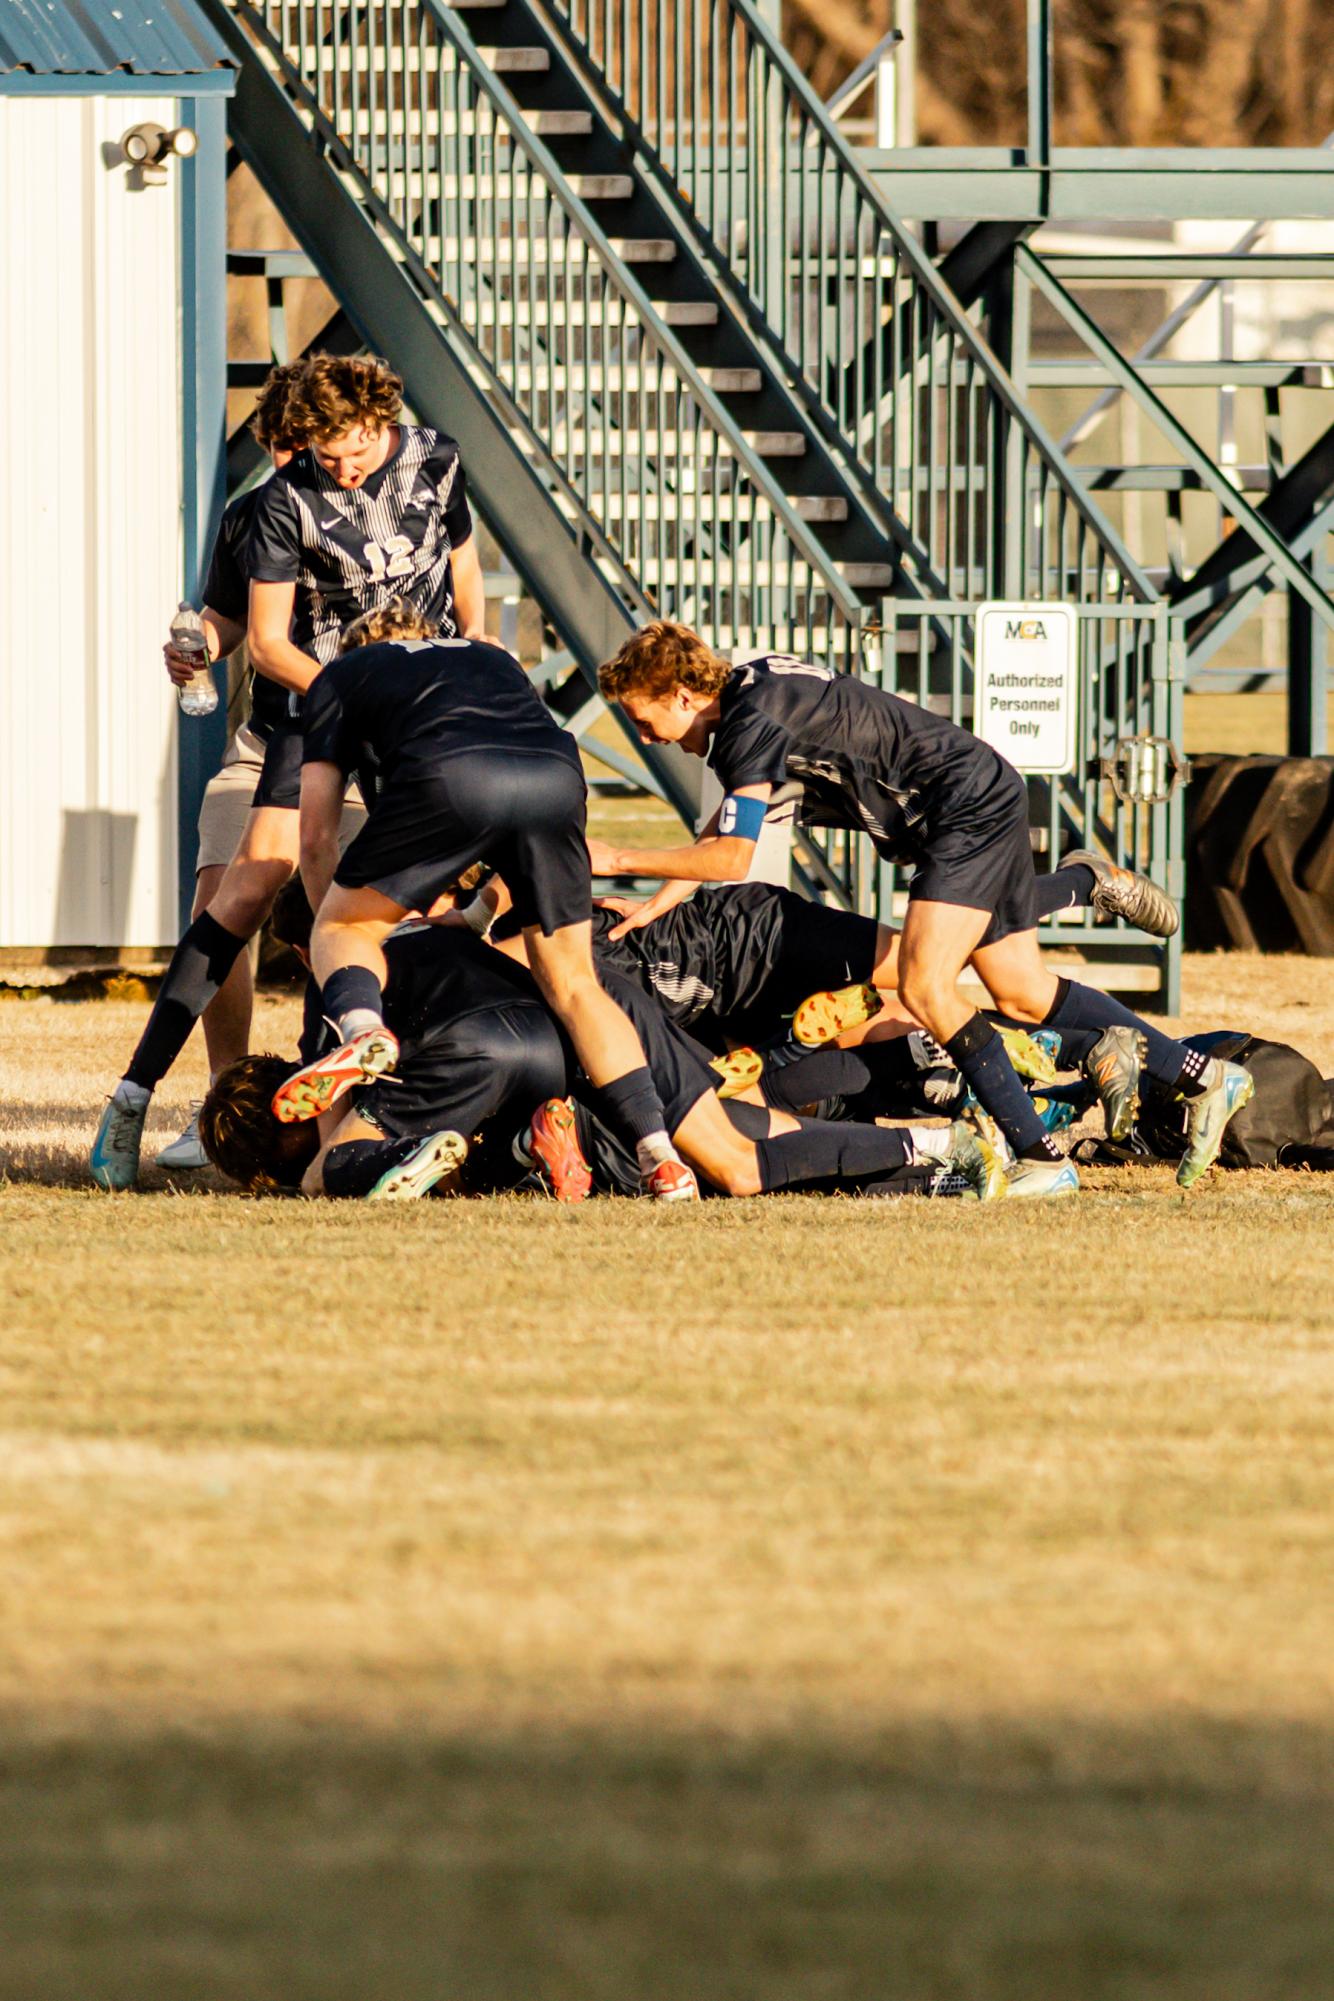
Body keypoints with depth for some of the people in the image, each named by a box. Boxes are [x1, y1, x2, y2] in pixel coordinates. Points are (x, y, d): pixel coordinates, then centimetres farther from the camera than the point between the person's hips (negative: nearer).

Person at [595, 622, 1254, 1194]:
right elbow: (717, 837, 19)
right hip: (989, 797, 10)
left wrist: (617, 859, -17)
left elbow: (731, 859, -25)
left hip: (971, 808, -10)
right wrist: (653, 906, 10)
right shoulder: (746, 688, 9)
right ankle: (1204, 1078, 22)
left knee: (924, 987, -18)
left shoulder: (753, 723, -21)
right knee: (1023, 995, 14)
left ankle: (1042, 1159, -18)